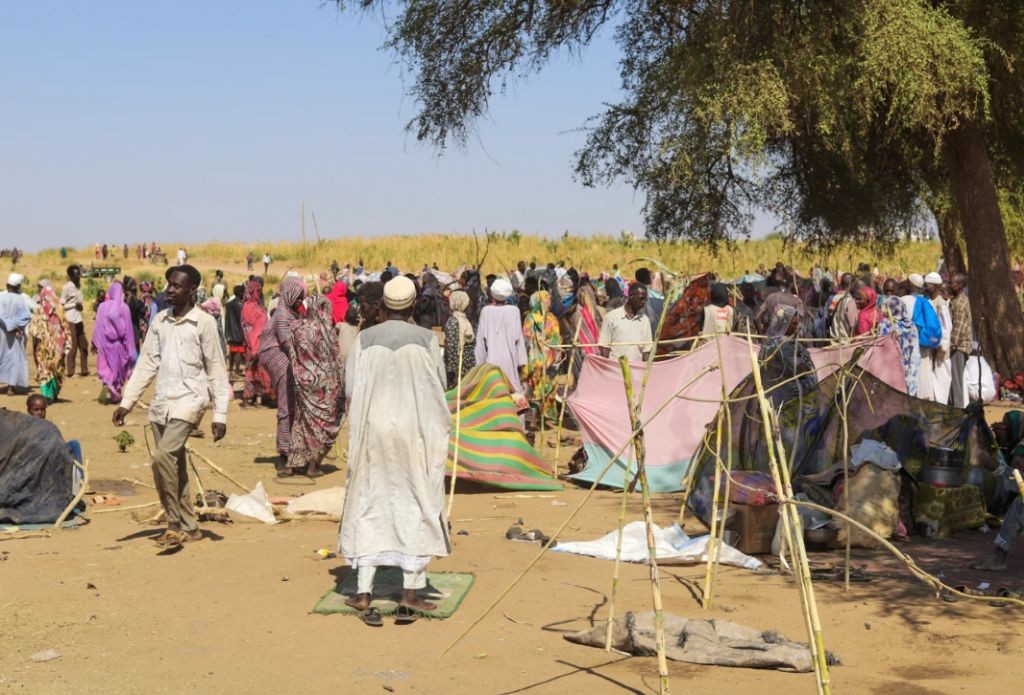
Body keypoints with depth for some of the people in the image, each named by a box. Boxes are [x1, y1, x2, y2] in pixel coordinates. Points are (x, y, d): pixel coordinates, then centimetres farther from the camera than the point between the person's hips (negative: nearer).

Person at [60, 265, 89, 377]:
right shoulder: (67, 287, -10)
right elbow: (61, 305, -13)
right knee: (73, 346, -5)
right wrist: (74, 305, -20)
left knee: (83, 345, 9)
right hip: (70, 320, -8)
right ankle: (70, 371, 0)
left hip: (79, 319, 8)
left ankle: (84, 370, 15)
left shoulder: (78, 286, 14)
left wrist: (80, 305, 2)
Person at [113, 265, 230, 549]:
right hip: (160, 402, 6)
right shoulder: (160, 320, 11)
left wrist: (220, 414, -8)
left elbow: (216, 370, -4)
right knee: (174, 467, 9)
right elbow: (147, 364, 13)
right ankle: (189, 527, 20)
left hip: (188, 400, -6)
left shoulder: (204, 323, -4)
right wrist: (126, 402, 8)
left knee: (163, 455, -23)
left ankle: (175, 524, -11)